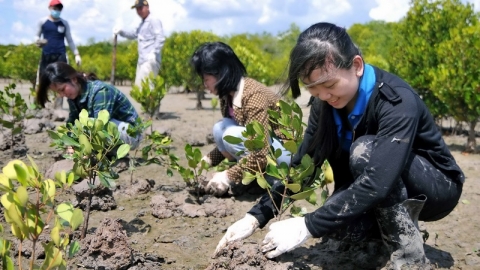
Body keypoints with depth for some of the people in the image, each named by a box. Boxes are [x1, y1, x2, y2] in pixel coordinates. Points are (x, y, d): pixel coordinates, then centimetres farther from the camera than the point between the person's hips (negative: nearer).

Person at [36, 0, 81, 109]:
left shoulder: (64, 23, 9)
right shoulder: (42, 22, 6)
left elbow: (69, 40, 14)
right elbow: (37, 36, 14)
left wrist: (76, 54, 7)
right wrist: (38, 42, -10)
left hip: (60, 55, 0)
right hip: (46, 55, 0)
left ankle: (58, 107, -6)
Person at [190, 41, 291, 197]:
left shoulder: (254, 95, -27)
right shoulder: (228, 95, -1)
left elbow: (260, 155, -31)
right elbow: (226, 141, 11)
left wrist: (229, 176, -27)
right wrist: (208, 160, -1)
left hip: (287, 151, -8)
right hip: (263, 147, 8)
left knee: (232, 135, -26)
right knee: (219, 130, -8)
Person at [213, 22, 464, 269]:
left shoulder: (397, 101, -32)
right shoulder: (326, 104, -11)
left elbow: (378, 182, -42)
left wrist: (307, 226, -44)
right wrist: (257, 216, -21)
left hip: (436, 187, -5)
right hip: (390, 195, 5)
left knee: (364, 150, -33)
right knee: (336, 219, -26)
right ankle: (395, 226, 4)